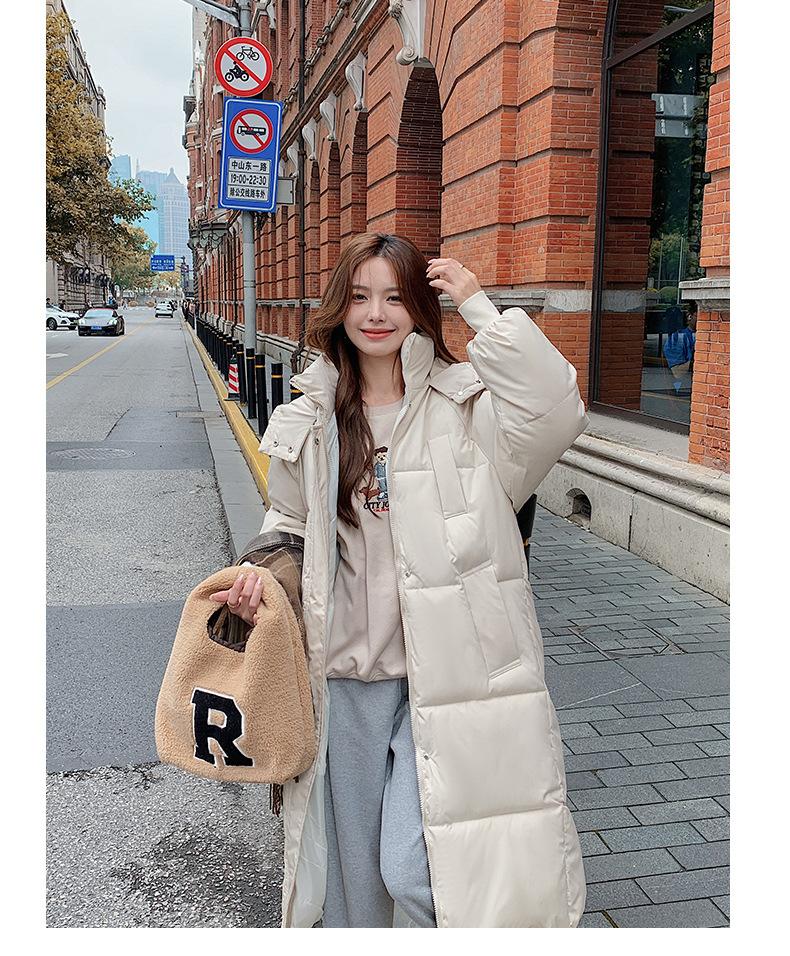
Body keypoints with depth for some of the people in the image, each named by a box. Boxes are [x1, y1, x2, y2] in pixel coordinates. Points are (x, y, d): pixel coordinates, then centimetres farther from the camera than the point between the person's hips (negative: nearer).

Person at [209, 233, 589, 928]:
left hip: (447, 673, -3)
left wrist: (480, 305, -18)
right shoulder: (309, 423, 5)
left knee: (412, 869, -5)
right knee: (352, 871, 18)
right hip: (348, 675, 4)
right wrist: (261, 577, -3)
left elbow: (556, 410, -24)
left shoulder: (466, 406, -5)